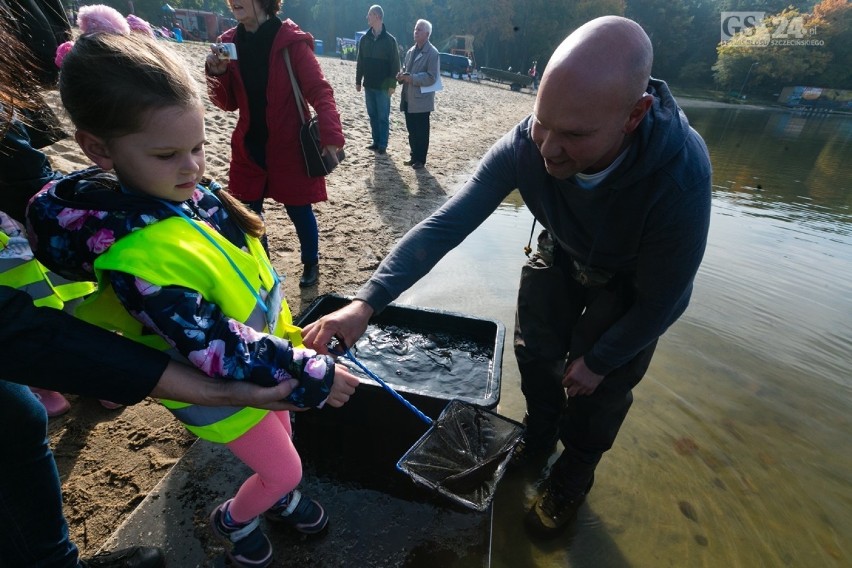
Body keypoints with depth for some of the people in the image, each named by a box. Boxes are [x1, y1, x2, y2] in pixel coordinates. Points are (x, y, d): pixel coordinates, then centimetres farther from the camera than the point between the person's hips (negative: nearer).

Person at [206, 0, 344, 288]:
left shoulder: (291, 41, -10)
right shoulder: (231, 42, 5)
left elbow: (320, 92, -16)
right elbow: (229, 103, 9)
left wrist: (331, 137, -30)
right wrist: (217, 74, -11)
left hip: (289, 147, -5)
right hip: (249, 146, 5)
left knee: (298, 209, 6)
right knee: (249, 211, 11)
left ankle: (310, 264, 29)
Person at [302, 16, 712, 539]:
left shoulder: (680, 180, -41)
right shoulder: (525, 146, -34)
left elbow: (663, 300, -26)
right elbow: (445, 225, -34)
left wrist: (600, 361, -14)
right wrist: (367, 302, -43)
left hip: (632, 283, -2)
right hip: (563, 256, 3)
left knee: (600, 386, 4)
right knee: (536, 350, 13)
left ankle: (572, 479, 36)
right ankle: (540, 438, 45)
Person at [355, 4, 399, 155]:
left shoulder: (389, 40, -5)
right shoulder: (364, 38, 7)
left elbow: (395, 64, -6)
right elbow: (360, 62, 11)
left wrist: (392, 84, -12)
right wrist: (358, 81, 8)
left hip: (383, 86, -5)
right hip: (368, 85, 5)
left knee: (383, 117, -1)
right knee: (372, 115, 9)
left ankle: (383, 145, 5)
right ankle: (376, 142, 18)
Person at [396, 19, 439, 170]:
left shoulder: (432, 53, -9)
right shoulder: (410, 51, 15)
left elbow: (432, 77, -17)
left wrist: (411, 78, -22)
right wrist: (401, 75, -1)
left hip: (421, 100, -7)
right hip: (408, 98, 7)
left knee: (421, 132, 0)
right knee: (412, 131, 13)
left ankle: (420, 160, 10)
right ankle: (414, 156, 25)